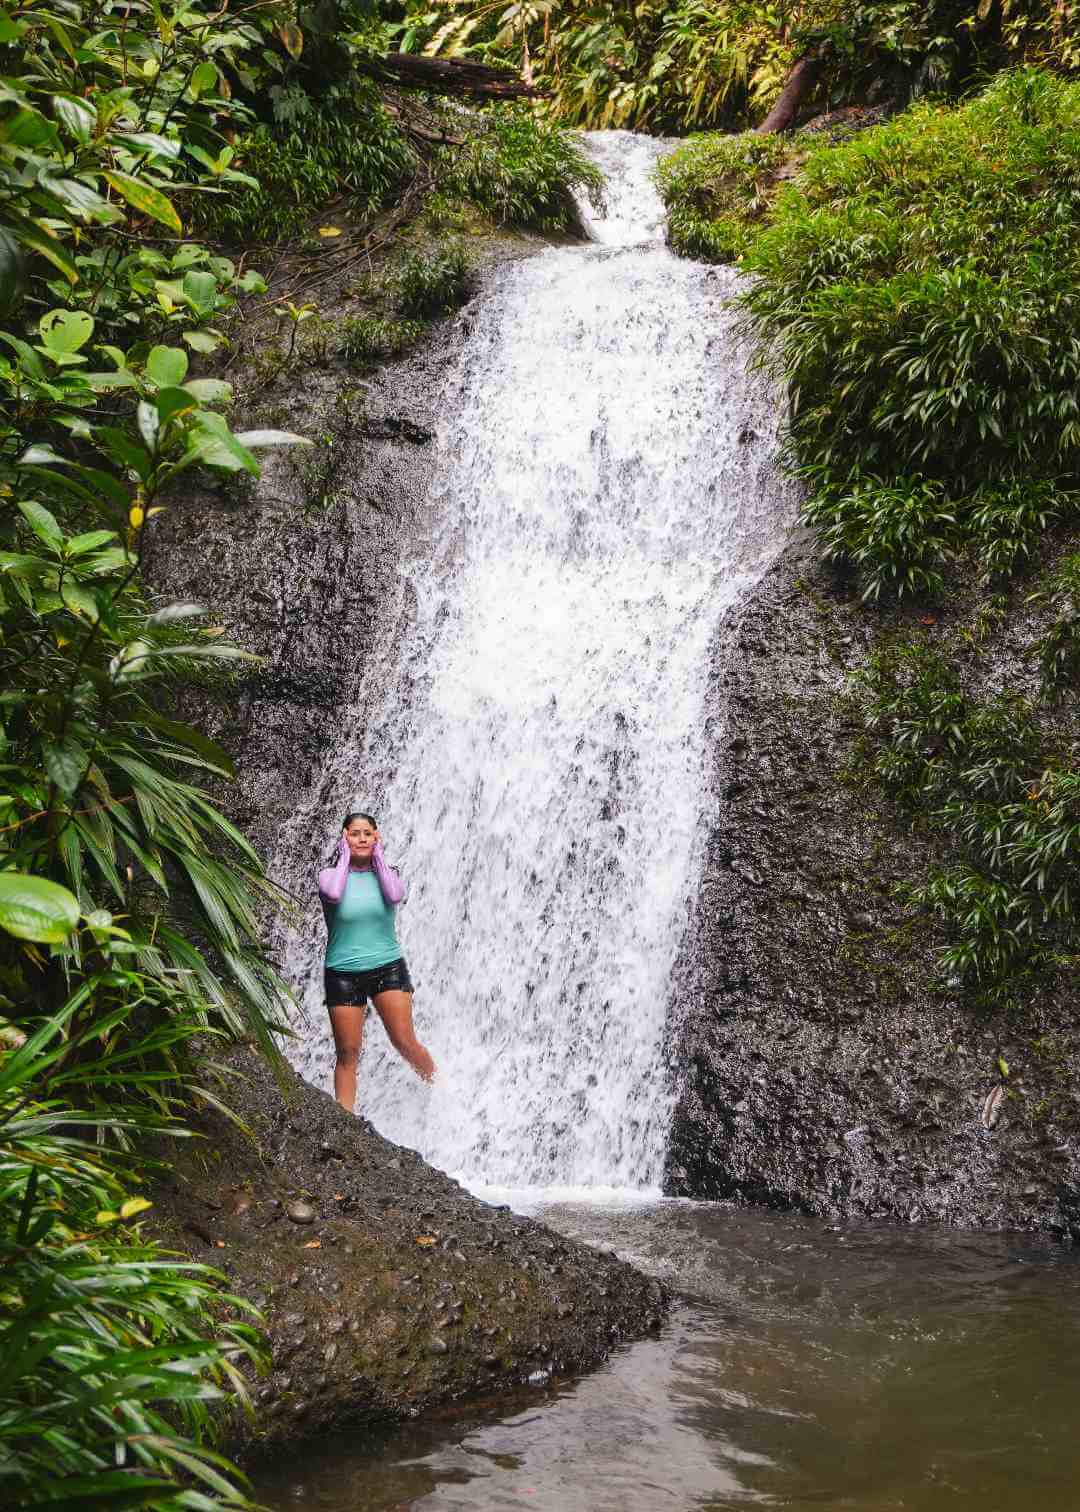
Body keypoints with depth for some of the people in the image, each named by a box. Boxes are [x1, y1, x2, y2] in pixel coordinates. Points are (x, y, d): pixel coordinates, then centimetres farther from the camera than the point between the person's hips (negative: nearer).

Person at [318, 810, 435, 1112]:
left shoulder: (384, 872, 5)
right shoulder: (331, 873, 0)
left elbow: (395, 896, -18)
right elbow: (333, 894, -24)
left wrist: (378, 855, -8)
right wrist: (345, 856, -11)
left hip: (387, 966, 1)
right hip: (343, 972, -1)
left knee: (404, 1043, -6)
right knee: (348, 1054, -1)